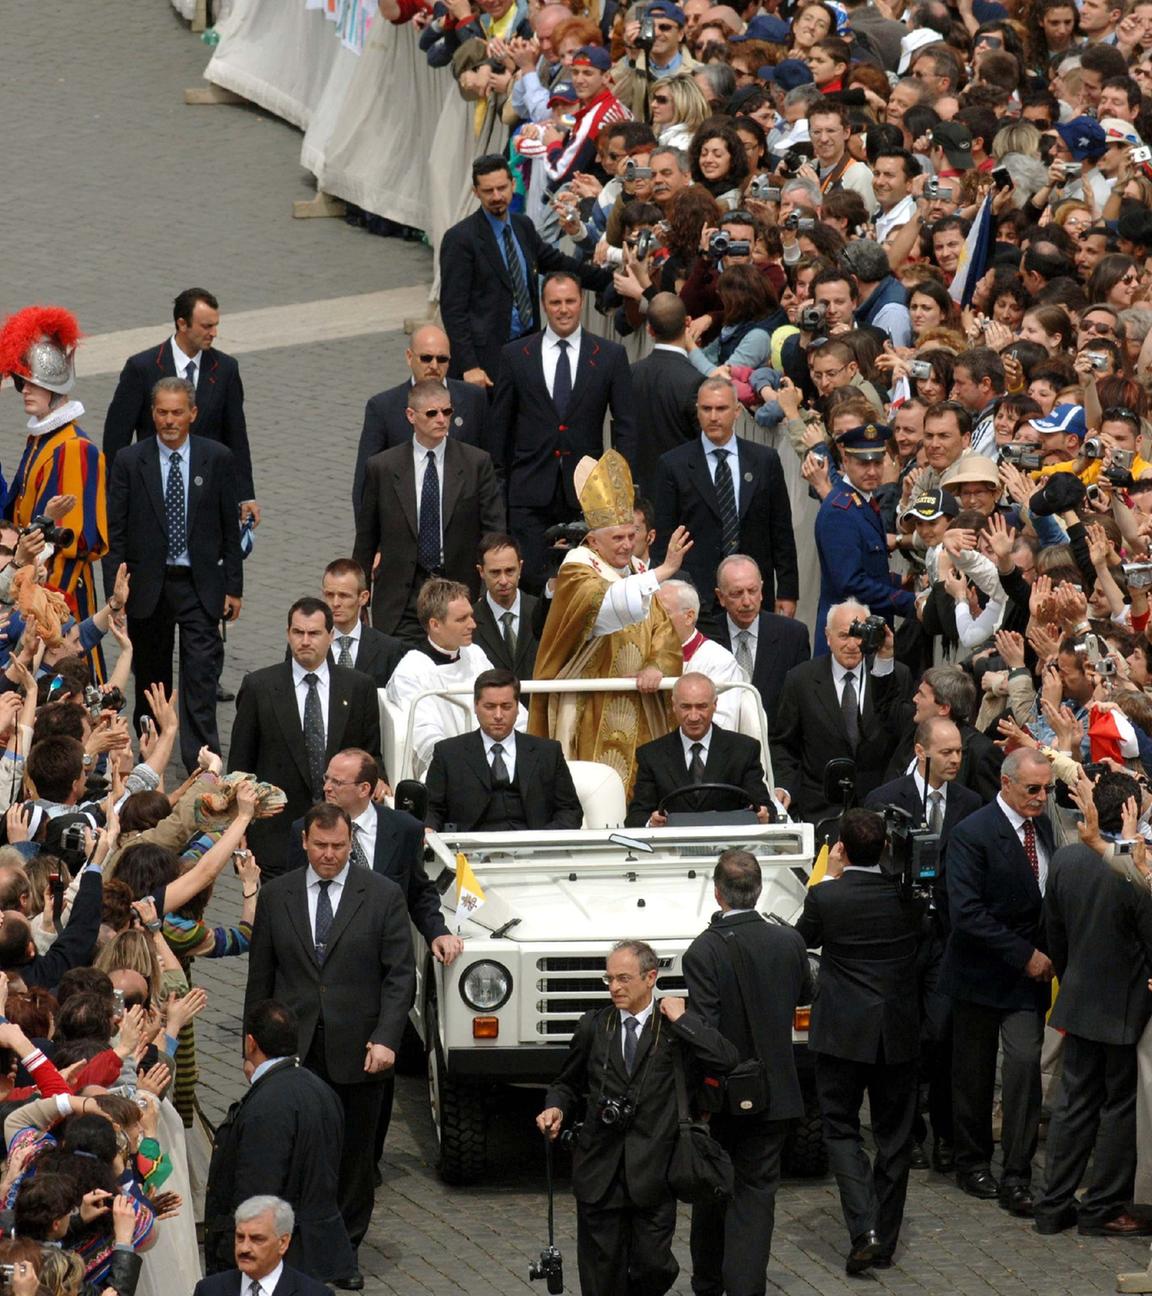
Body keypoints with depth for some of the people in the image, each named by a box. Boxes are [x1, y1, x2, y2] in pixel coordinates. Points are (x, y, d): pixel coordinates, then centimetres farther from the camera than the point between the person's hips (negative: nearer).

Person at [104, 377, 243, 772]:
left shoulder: (217, 459, 1)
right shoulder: (130, 461, -1)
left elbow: (230, 528, 5)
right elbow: (115, 532, 0)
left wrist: (233, 587, 2)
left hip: (201, 587, -1)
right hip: (147, 587, 1)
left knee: (201, 680, -8)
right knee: (150, 680, 11)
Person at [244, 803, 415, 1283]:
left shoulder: (383, 896, 1)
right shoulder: (275, 896, 7)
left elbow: (400, 976, -1)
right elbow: (260, 978, 10)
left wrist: (386, 1038, -11)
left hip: (358, 1052, -1)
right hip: (293, 1049, 1)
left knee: (353, 1155, 6)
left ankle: (345, 1248, 18)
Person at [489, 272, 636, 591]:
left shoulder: (611, 356, 5)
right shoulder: (516, 356, 6)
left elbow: (625, 425, 6)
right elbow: (500, 426, 10)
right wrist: (498, 485, 7)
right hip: (531, 491, 0)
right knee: (532, 578, -7)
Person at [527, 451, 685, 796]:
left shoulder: (637, 574, 14)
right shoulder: (578, 571, -8)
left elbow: (662, 627, 7)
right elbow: (610, 604, -28)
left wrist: (657, 666, -14)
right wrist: (663, 571, -36)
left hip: (638, 709, 6)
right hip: (591, 713, -6)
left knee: (637, 790, 5)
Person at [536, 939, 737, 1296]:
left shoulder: (678, 1024, 1)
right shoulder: (594, 1026, 8)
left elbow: (725, 1060, -14)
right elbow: (568, 1083, 20)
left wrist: (682, 1020, -11)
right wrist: (556, 1108, -1)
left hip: (652, 1170, -2)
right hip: (600, 1169, 2)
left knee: (653, 1266, -2)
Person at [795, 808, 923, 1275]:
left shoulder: (825, 897, -13)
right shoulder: (906, 895, -5)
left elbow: (806, 938, 6)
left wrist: (833, 877, 12)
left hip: (843, 1034, -3)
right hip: (899, 1034, 3)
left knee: (841, 1128, 5)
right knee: (894, 1133, 13)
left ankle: (863, 1229, -13)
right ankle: (885, 1241, 17)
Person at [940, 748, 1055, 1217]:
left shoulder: (1043, 826, 4)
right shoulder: (973, 835, -16)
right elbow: (966, 913, -20)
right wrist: (1025, 955, -19)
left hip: (1028, 970, 4)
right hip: (982, 972, -4)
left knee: (1026, 1060, -9)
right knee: (974, 1073, 9)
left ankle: (1016, 1177, -6)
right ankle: (973, 1163, 26)